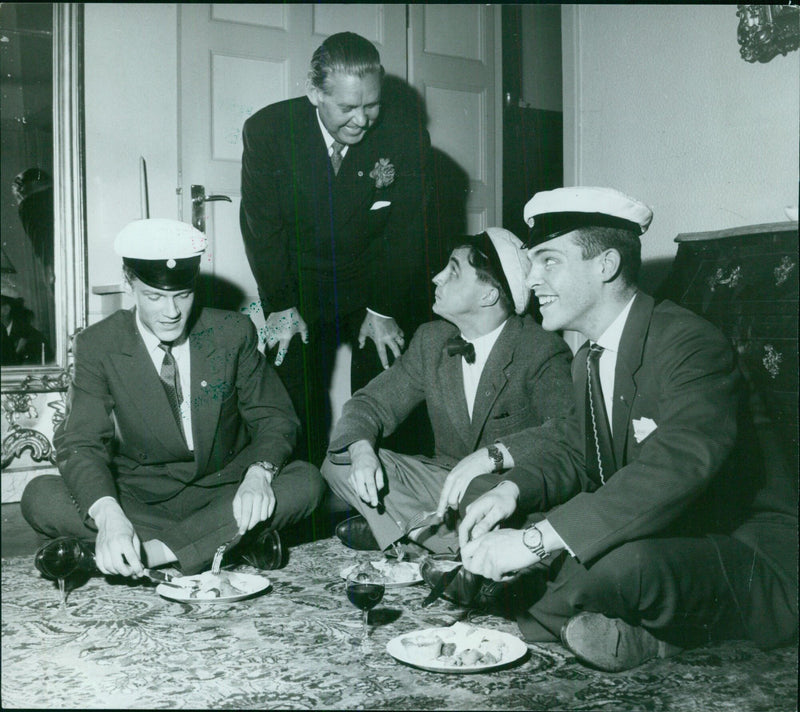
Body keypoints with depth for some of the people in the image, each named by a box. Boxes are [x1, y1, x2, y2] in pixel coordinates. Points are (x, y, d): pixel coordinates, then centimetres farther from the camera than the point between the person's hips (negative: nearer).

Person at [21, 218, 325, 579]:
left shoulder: (233, 332, -5)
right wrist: (108, 515, -36)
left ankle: (154, 550, -27)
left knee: (306, 482, -25)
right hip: (137, 499, 1)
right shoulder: (98, 345, -6)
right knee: (40, 497, -25)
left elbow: (275, 418, -2)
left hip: (221, 493, 0)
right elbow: (81, 442, -14)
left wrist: (259, 473, -26)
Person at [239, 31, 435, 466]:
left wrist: (383, 311, -9)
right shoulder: (267, 130, -12)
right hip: (301, 290, 1)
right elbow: (261, 224, -6)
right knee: (294, 400, -2)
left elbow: (407, 228, -8)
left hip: (382, 291, 0)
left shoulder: (407, 133, -13)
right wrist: (280, 305, -7)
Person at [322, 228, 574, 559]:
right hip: (446, 481, 6)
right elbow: (371, 402, 5)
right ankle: (448, 539, -17)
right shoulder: (431, 339, 4)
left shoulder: (542, 350, -15)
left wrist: (490, 456, -43)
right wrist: (361, 451, -17)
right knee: (339, 463, -11)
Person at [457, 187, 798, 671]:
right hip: (664, 540, 9)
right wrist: (511, 490, -8)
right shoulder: (589, 360, 9)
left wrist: (537, 541, -40)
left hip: (756, 559, -9)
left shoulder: (689, 343, -21)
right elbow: (576, 456, 15)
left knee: (621, 562, -39)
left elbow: (677, 466, -37)